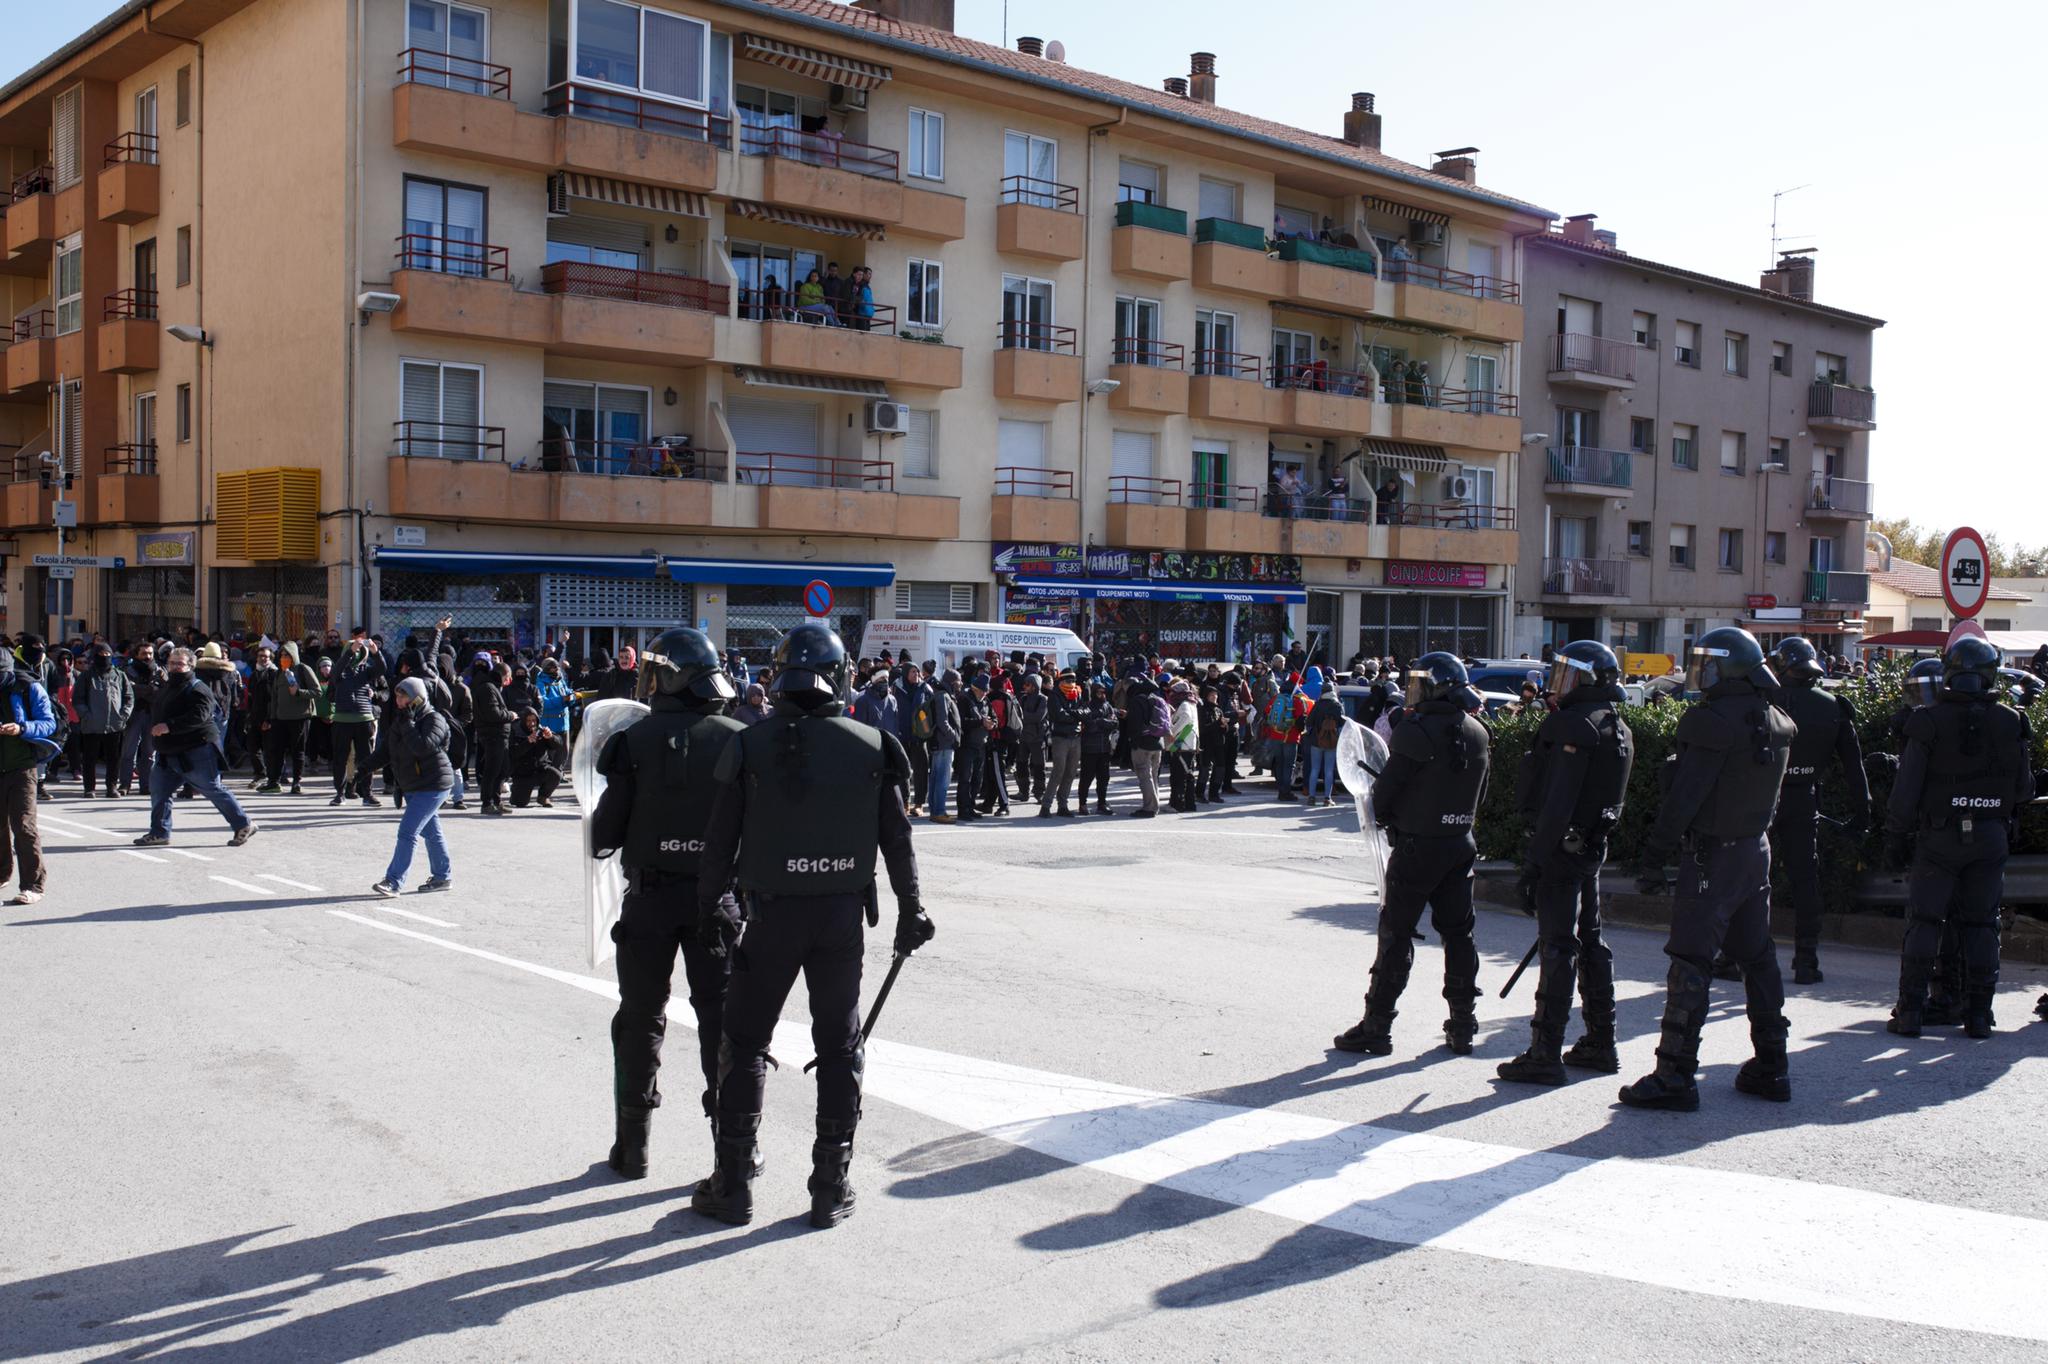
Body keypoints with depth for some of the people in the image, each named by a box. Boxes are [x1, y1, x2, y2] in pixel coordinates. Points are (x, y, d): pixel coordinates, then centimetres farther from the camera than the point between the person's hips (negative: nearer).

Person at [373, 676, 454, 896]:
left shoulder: (434, 720, -15)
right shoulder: (401, 719, 11)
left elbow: (422, 747, -30)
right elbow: (391, 750, 20)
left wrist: (407, 723, -25)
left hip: (433, 786, -9)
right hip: (411, 786, 9)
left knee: (407, 831, -14)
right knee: (431, 832, 16)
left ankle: (394, 881, -13)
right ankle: (443, 876, 26)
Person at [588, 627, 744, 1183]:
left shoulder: (637, 741, -8)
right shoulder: (740, 741, -5)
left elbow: (605, 833, -5)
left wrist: (601, 840, 16)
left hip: (649, 897, 0)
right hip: (718, 897, 1)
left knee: (641, 1019, 13)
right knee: (724, 1020, 9)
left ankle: (632, 1148, 20)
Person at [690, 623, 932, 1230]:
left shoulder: (751, 745, -7)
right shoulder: (871, 747, -2)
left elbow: (721, 838, -3)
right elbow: (898, 839, 2)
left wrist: (709, 906, 9)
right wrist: (910, 910, 11)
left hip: (773, 913, -1)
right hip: (843, 916, 2)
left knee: (745, 1043, 11)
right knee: (839, 1048, 11)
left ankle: (734, 1185, 15)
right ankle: (832, 1189, 15)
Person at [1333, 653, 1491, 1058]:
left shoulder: (1416, 733, -18)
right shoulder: (1478, 733, 5)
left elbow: (1385, 793, -14)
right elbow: (1479, 795, 12)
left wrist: (1385, 817, 6)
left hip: (1416, 846, -6)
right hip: (1460, 845, 6)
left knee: (1396, 935, 0)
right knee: (1458, 933, 12)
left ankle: (1376, 1027, 4)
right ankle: (1462, 1026, 18)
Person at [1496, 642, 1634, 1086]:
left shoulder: (1576, 725, -17)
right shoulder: (1619, 729, 14)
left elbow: (1559, 801, -23)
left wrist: (1536, 857, -22)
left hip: (1563, 846, -10)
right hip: (1593, 848, 10)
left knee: (1558, 946, -8)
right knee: (1589, 941, 17)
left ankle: (1546, 1053, -5)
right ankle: (1600, 1044, 26)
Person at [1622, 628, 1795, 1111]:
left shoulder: (1714, 721, -18)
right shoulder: (1778, 725, 9)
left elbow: (1684, 797, -20)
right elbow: (1769, 796, 15)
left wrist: (1654, 858, -16)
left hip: (1713, 854, -9)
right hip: (1756, 850, 9)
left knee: (1690, 963, -6)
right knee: (1757, 957, 16)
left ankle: (1675, 1076, -5)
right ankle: (1770, 1067, 23)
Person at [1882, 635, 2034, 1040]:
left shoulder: (1930, 721, -9)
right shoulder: (2011, 722, 0)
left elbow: (1906, 789, -8)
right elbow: (2024, 790, 5)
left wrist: (1895, 839, -1)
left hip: (1938, 838, -2)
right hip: (1991, 839, 2)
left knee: (1924, 921, 4)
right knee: (1981, 924, 9)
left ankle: (1910, 1011, 1)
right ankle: (1979, 1014, 10)